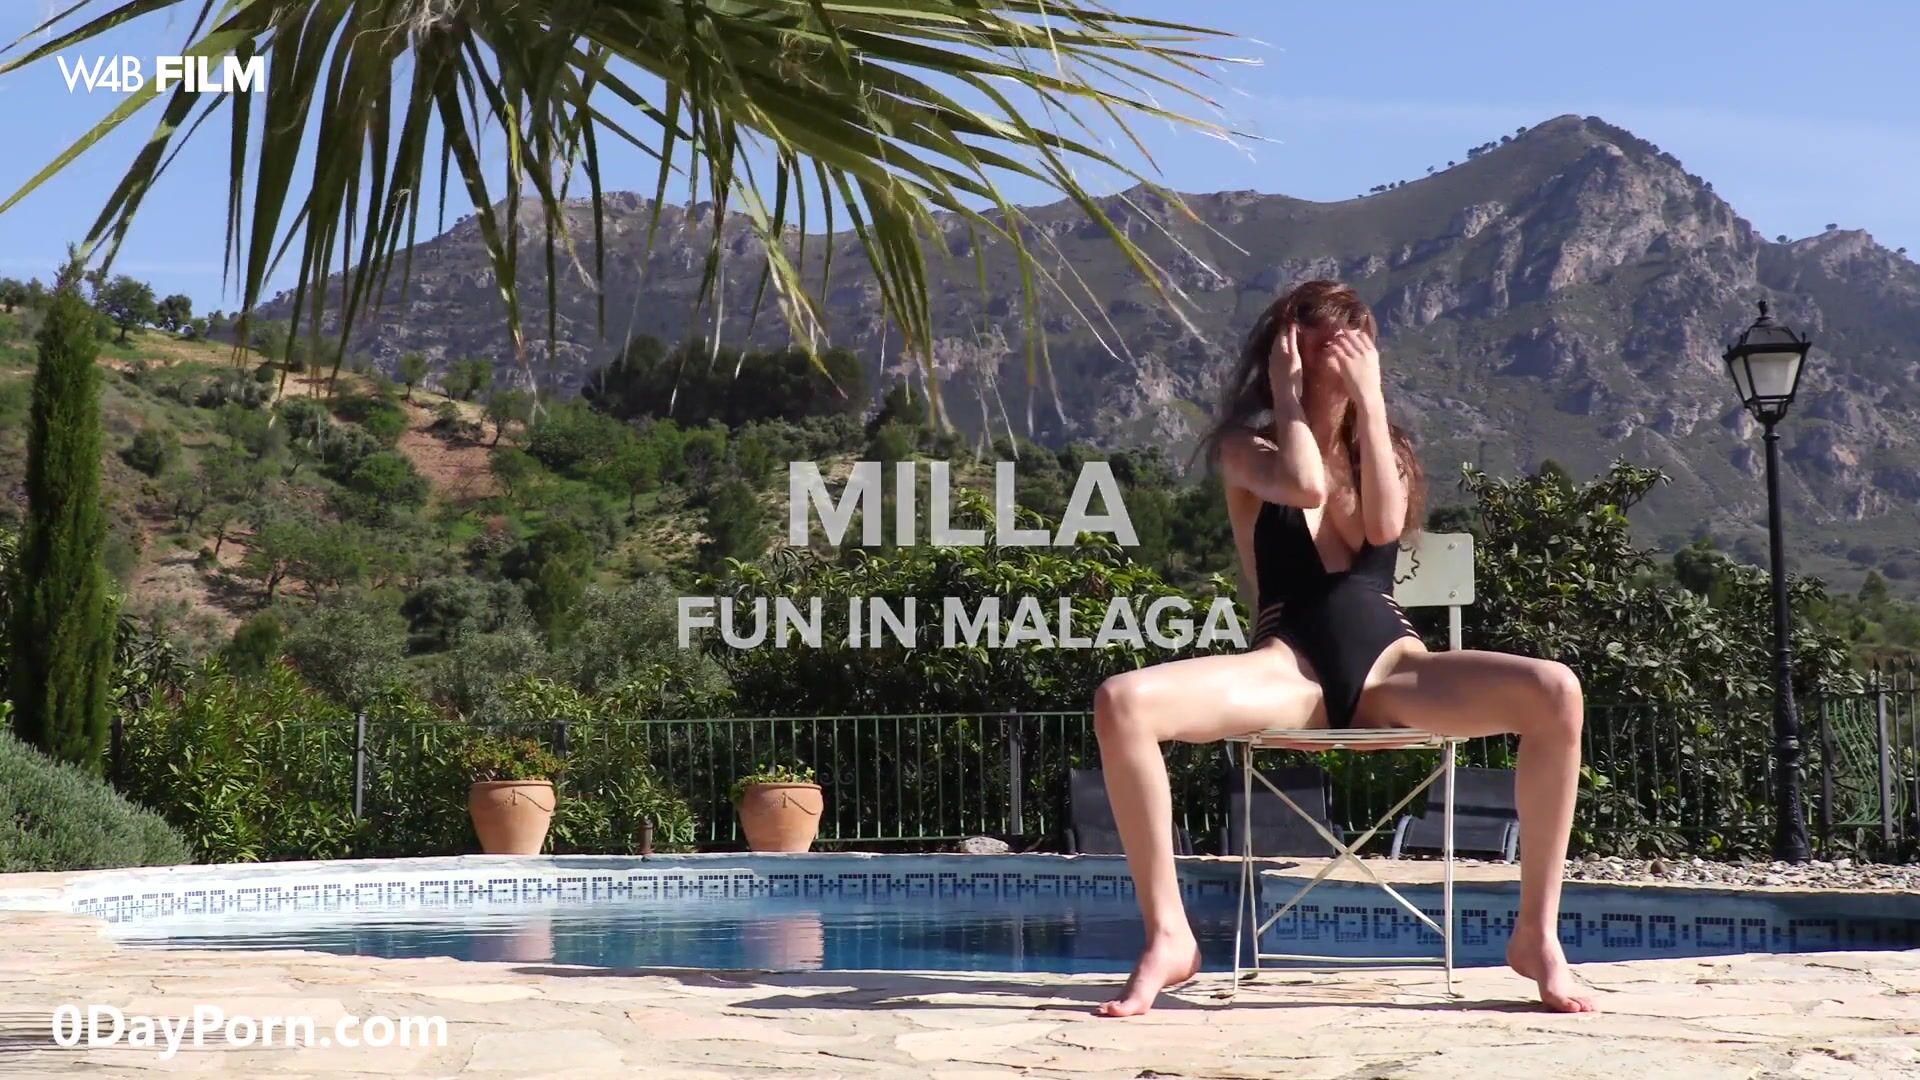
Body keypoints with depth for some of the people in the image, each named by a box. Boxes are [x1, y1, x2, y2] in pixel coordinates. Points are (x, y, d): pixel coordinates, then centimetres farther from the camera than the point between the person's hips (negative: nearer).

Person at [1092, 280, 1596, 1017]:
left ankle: (1536, 935, -15)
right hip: (1291, 670, -2)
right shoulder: (1248, 449, 10)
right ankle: (1168, 935, -19)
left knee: (1555, 694, -26)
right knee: (1123, 703, -30)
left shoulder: (1385, 450, 18)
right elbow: (1305, 486, -15)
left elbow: (1384, 526, -6)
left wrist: (1370, 400, -2)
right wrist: (1286, 391, -1)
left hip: (1389, 667, 2)